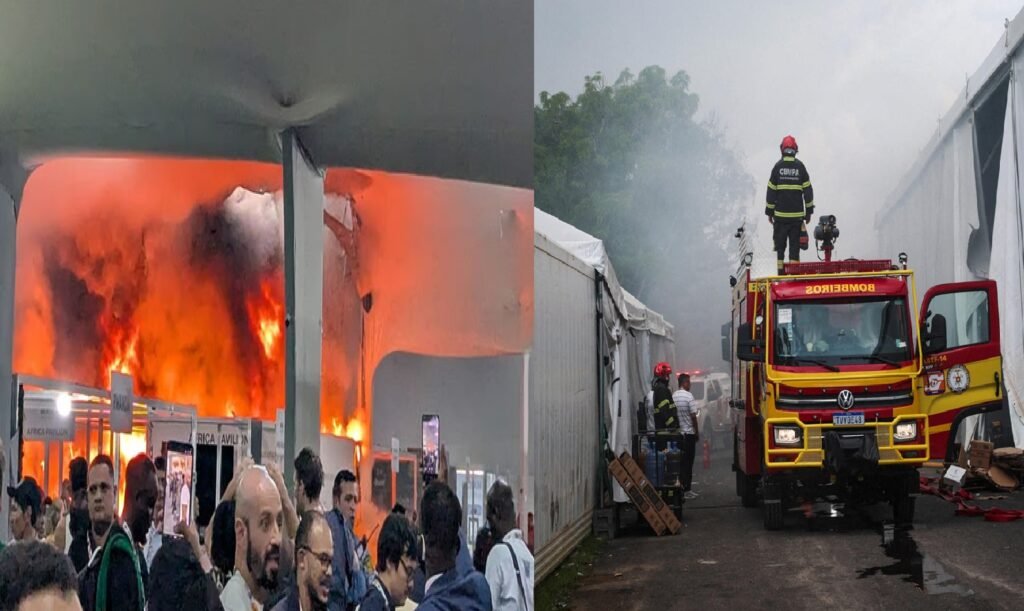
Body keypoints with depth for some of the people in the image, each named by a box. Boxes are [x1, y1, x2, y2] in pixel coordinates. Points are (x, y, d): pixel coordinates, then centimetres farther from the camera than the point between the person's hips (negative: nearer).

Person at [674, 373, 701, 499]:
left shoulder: (673, 396, 3)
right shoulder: (688, 396, -13)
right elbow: (693, 416, -13)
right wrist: (697, 432, -3)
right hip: (689, 432, -5)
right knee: (688, 462, 0)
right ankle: (687, 490, 1)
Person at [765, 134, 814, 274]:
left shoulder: (778, 166, -4)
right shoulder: (800, 166, -1)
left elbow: (771, 191, -2)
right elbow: (808, 190, 2)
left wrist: (769, 212, 5)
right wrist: (809, 211, 10)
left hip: (780, 214, -1)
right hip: (797, 214, 1)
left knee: (780, 244, 7)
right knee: (795, 244, 5)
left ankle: (781, 271, 4)